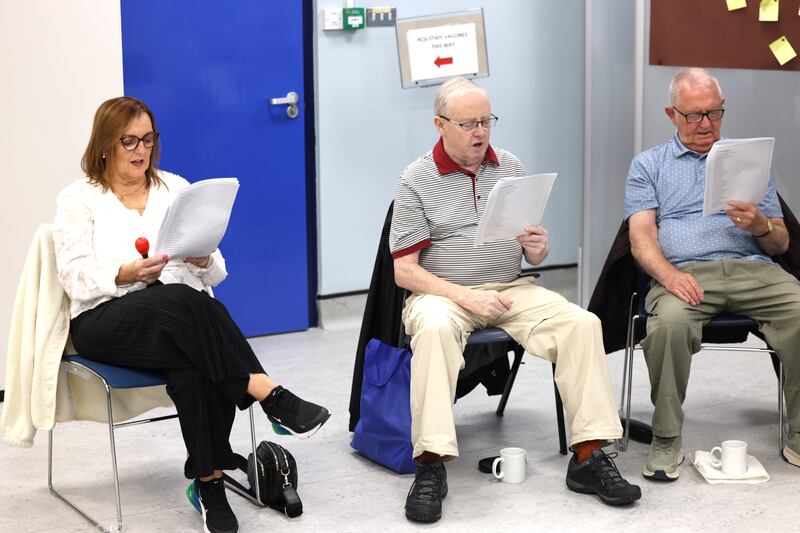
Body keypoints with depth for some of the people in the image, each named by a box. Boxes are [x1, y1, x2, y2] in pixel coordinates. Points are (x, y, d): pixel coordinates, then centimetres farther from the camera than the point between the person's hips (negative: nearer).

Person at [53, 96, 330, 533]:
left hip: (182, 315, 3)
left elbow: (216, 274, 12)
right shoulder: (77, 199, 10)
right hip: (107, 320, -3)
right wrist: (128, 275, -23)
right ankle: (272, 397, -38)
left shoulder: (176, 188, 18)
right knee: (182, 302, -37)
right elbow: (76, 277, -5)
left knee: (193, 364, -35)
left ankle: (210, 481, -33)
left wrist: (203, 259, -13)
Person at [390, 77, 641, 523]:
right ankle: (431, 464, -35)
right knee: (434, 330, -38)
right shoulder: (416, 181, -1)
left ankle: (589, 457, -18)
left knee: (582, 323, -21)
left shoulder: (511, 168, 10)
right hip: (443, 292, -3)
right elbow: (405, 270, -6)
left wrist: (538, 247, -13)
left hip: (513, 288, 4)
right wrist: (466, 297, -19)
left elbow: (536, 258, 13)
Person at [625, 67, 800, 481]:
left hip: (753, 269, 2)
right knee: (669, 322, -36)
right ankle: (666, 440, -20)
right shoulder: (648, 165, 19)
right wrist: (669, 274, -17)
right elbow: (642, 237, 4)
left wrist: (761, 226, -6)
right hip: (684, 273, -2)